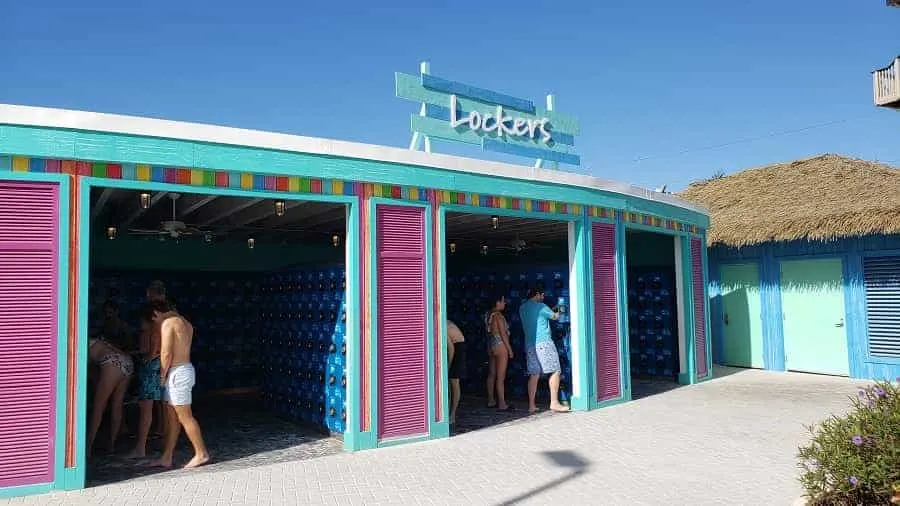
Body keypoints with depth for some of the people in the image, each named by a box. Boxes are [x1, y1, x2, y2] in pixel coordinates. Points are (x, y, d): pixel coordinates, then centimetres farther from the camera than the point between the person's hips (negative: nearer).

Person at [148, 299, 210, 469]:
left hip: (177, 372, -9)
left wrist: (162, 375, -5)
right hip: (186, 368, 9)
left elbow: (166, 353, -17)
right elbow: (179, 349, 11)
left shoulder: (168, 323, -13)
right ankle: (166, 458, 18)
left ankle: (201, 454, 5)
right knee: (172, 417, 12)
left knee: (184, 416, -2)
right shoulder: (185, 323, 14)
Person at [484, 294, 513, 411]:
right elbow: (503, 334, -16)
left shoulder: (488, 315, 9)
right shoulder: (498, 315, -16)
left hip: (490, 345, 9)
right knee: (501, 377, -5)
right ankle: (502, 404, -3)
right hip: (500, 346, -9)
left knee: (492, 375, 14)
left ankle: (491, 401, 22)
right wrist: (510, 349, -11)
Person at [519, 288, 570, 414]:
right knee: (555, 371, 0)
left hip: (530, 344, 7)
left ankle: (531, 405, 7)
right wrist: (558, 312, 27)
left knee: (533, 375, 8)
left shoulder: (522, 308, 13)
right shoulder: (540, 306, -8)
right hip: (543, 343, -7)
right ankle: (554, 402, -2)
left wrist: (552, 310, 27)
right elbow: (555, 317, 5)